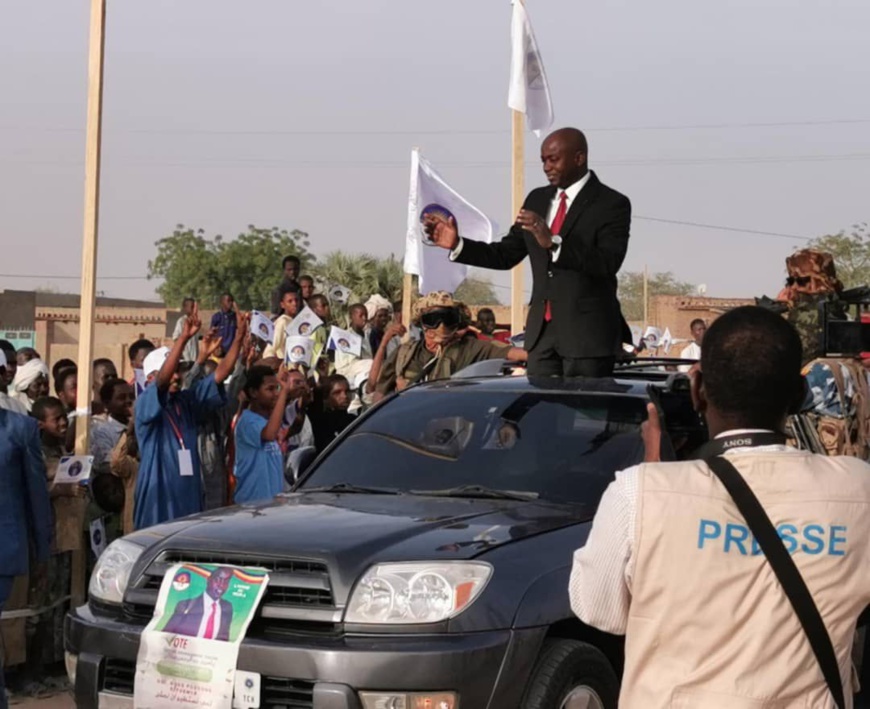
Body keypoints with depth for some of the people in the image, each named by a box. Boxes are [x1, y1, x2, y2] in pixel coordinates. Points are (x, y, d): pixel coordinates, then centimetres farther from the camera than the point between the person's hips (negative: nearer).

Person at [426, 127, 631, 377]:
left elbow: (608, 263, -20)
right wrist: (457, 244, 1)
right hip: (541, 331, 6)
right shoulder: (537, 200, 14)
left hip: (587, 334, -6)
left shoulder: (612, 204, -6)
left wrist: (554, 243, -30)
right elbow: (505, 255, 14)